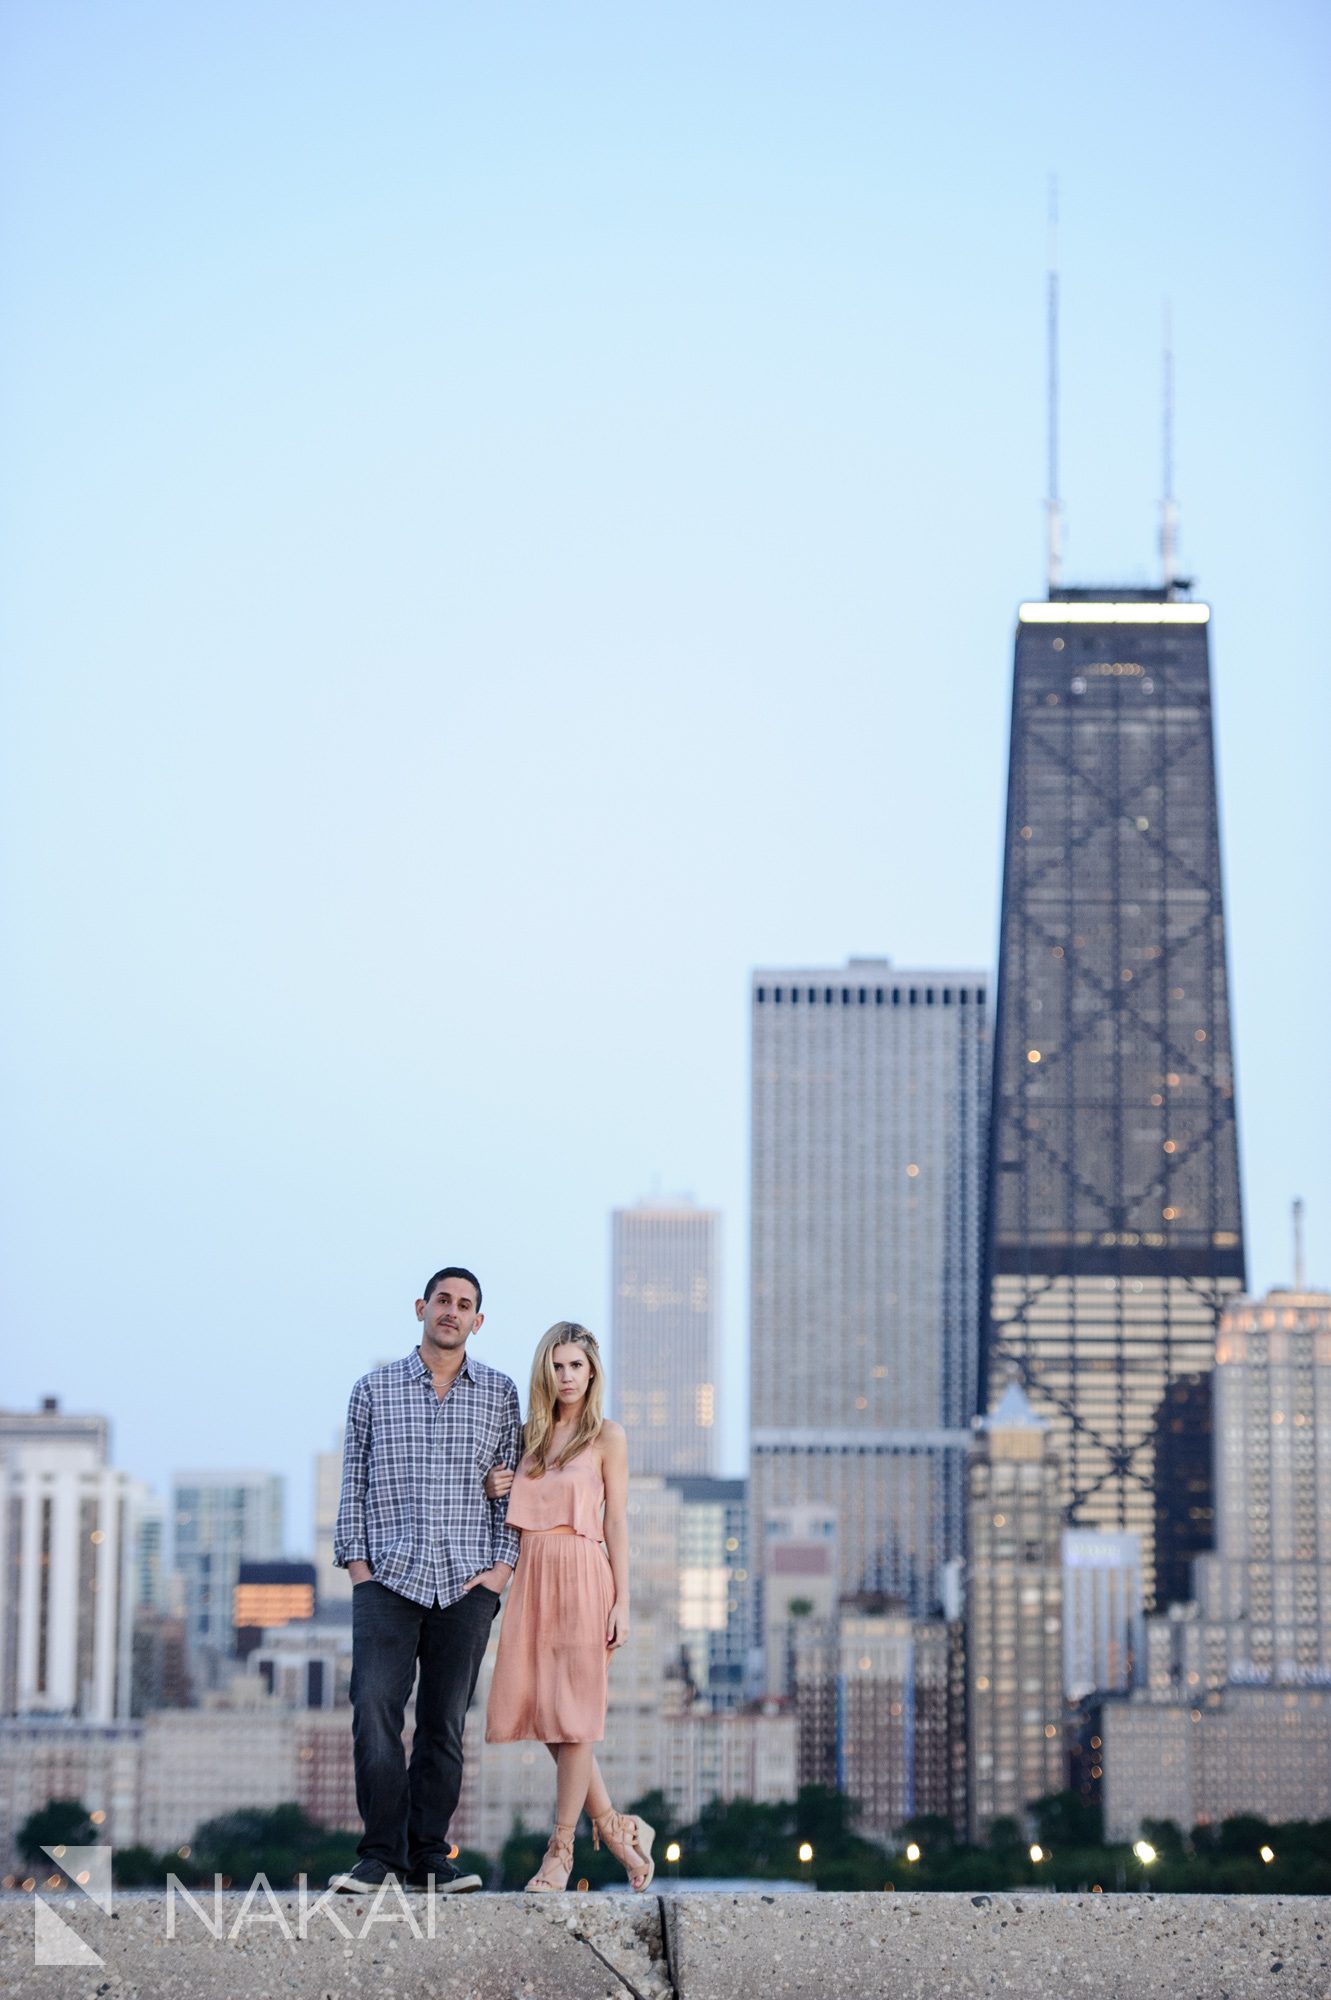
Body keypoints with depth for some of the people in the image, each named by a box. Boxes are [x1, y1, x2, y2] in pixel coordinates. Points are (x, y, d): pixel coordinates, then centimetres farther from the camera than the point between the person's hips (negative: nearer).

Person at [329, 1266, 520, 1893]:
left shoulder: (499, 1394, 10)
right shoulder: (374, 1389, 8)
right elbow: (353, 1484, 9)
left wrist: (502, 1567, 0)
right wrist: (357, 1565, 0)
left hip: (466, 1585, 1)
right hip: (387, 1581, -1)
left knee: (444, 1724, 2)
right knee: (374, 1710, -13)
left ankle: (428, 1857, 8)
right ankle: (380, 1854, -7)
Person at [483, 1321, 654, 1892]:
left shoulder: (607, 1436, 1)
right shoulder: (530, 1435, 16)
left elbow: (617, 1521, -2)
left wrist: (621, 1602, -8)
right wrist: (493, 1490, 1)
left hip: (582, 1576, -5)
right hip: (531, 1576, 5)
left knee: (573, 1715, -5)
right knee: (542, 1711, 3)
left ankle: (561, 1849, 1)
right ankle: (616, 1827, 16)